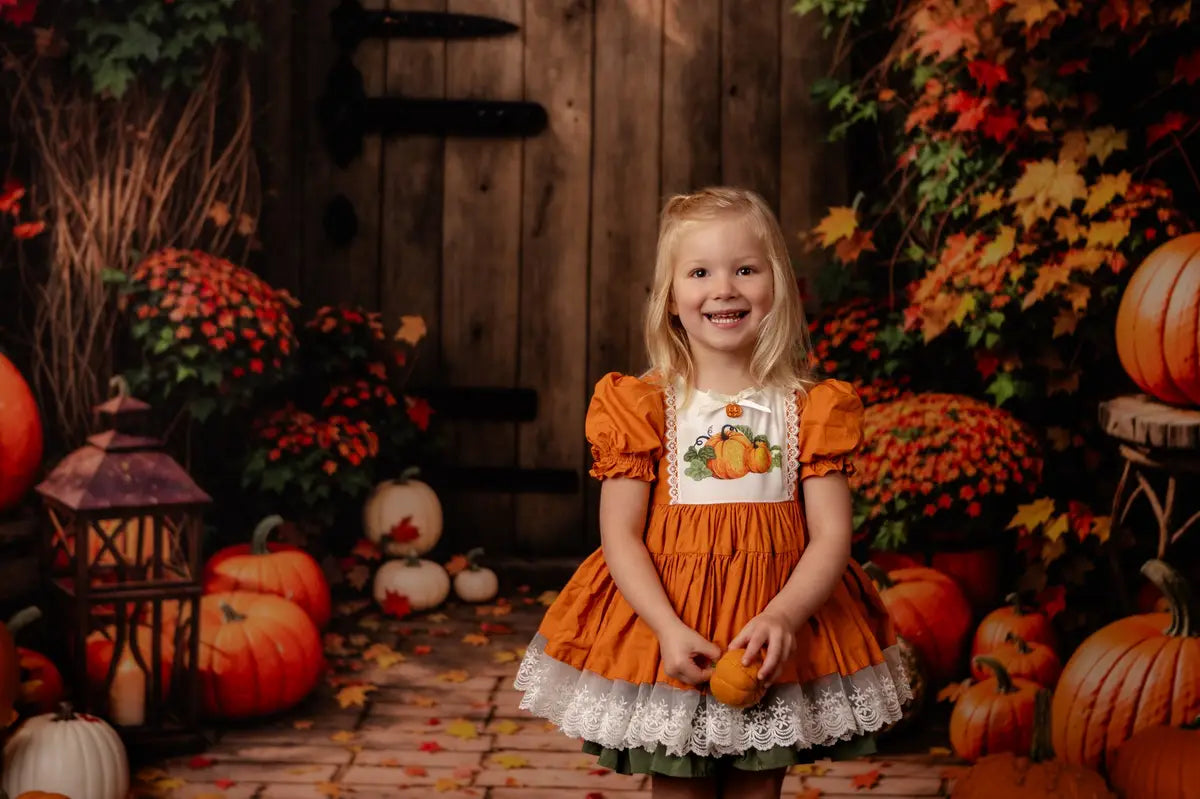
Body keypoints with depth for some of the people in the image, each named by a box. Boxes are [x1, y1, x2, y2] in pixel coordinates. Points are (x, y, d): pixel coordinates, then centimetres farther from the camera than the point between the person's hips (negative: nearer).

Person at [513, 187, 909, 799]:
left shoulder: (810, 409, -1)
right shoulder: (644, 407, -4)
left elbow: (831, 536, -5)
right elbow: (620, 535, -5)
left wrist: (784, 617, -22)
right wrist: (669, 629, -19)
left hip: (777, 635, 1)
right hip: (666, 619, -1)